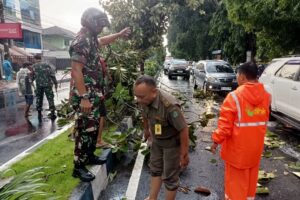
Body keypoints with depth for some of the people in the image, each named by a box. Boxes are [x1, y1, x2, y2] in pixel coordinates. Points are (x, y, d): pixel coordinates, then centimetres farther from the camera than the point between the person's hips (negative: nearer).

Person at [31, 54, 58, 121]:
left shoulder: (34, 66, 3)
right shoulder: (46, 65, -2)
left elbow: (32, 77, 6)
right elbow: (52, 75, -7)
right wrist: (55, 83, -1)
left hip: (39, 85, 2)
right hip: (47, 85, -2)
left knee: (39, 99, 14)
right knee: (50, 98, 5)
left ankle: (39, 114, 19)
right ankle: (52, 113, 4)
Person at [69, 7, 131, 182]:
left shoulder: (91, 39, 12)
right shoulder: (81, 42, -18)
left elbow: (102, 41, 37)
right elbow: (76, 72, -24)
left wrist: (120, 34, 35)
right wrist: (84, 98, -27)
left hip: (95, 95, 10)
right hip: (86, 97, -10)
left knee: (94, 128, 18)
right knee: (85, 131, -2)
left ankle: (89, 156, 34)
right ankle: (79, 167, 11)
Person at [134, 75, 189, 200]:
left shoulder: (169, 105, -39)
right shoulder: (145, 100, -17)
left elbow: (183, 130, -29)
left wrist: (184, 154, -20)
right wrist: (146, 130, 22)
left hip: (171, 143, -7)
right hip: (156, 140, 7)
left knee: (169, 177, 9)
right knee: (155, 169, 23)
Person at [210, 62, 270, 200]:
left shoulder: (234, 96, -22)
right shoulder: (266, 96, -3)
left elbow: (225, 125, -21)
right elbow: (263, 120, 8)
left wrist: (216, 141, -9)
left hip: (237, 147, -6)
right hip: (256, 146, 6)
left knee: (236, 179, 12)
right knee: (251, 176, 25)